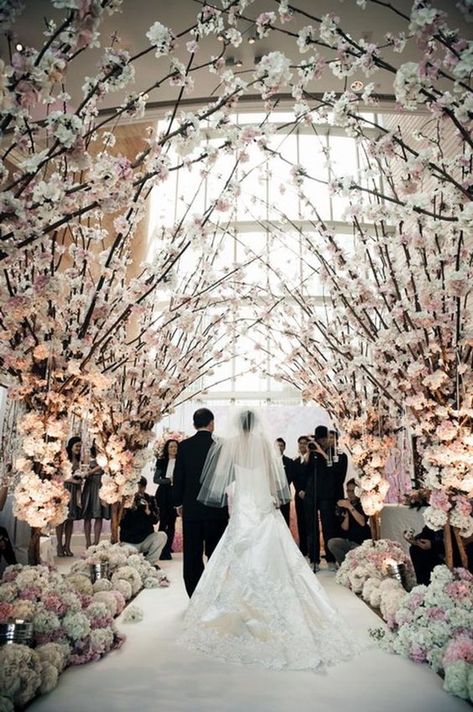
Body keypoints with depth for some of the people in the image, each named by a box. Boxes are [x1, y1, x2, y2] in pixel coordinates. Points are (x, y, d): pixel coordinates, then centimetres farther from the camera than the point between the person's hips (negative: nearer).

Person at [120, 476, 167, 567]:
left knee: (162, 536, -24)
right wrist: (130, 509, -23)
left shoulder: (150, 500, 2)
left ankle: (150, 562, -8)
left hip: (146, 539, 3)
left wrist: (148, 511, -21)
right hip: (129, 542, -3)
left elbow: (155, 521, -4)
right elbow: (121, 523, -12)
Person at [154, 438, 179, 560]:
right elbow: (155, 479, 1)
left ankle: (168, 550, 9)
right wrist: (169, 480, -12)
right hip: (163, 494, 0)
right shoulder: (161, 462, 6)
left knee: (171, 523, 2)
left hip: (175, 494, 0)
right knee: (163, 521, -2)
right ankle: (161, 549, 4)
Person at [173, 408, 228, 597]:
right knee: (215, 553, 9)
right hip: (217, 508, -1)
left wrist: (178, 502, 12)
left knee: (192, 554, 8)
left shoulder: (184, 446, -2)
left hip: (191, 507, 1)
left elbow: (178, 477, 1)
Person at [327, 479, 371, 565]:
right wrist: (346, 514, -19)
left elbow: (362, 522, -23)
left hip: (362, 543, -4)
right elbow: (345, 528, -2)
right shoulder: (342, 504, 3)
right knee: (331, 543, -24)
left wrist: (350, 507, -29)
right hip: (347, 541, 4)